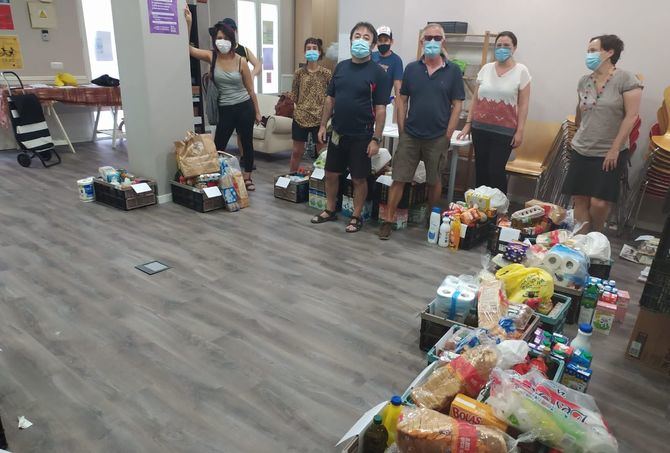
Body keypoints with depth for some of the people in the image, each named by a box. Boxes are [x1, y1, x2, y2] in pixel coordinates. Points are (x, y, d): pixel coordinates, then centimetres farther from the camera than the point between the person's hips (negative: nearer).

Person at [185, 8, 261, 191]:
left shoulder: (241, 61, -6)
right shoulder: (211, 57, -2)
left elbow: (250, 90, 0)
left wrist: (257, 112, 4)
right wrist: (188, 23, -15)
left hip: (245, 107, -1)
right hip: (225, 110, 1)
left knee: (247, 143, 11)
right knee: (218, 146, 2)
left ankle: (247, 178, 26)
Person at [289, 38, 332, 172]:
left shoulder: (326, 73, -1)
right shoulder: (299, 73, 4)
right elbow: (294, 95, 8)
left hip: (319, 118, -1)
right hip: (300, 117, 2)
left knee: (322, 152, 5)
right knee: (297, 151, 9)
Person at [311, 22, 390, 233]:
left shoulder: (377, 72, -8)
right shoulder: (341, 66, 6)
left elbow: (380, 109, -10)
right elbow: (330, 99, 12)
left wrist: (376, 139, -14)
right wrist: (323, 125, 7)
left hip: (361, 136, -5)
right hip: (338, 133, 5)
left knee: (359, 178, 6)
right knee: (331, 174, 13)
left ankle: (356, 217, 22)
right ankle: (330, 211, 31)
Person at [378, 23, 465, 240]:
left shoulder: (453, 71, -1)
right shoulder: (411, 68, 3)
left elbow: (457, 106, -1)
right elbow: (402, 101, 7)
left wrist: (447, 136, -5)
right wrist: (402, 131, 1)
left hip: (437, 138, -1)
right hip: (410, 136, 1)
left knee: (434, 181, 12)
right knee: (398, 178, 0)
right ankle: (388, 219, 9)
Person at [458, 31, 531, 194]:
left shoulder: (521, 71, -1)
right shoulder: (486, 68, 8)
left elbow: (523, 104, -2)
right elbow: (475, 99, 11)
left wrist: (520, 131, -8)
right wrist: (468, 123, 7)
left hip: (504, 131, -3)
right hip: (480, 128, 3)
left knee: (496, 171, -6)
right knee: (481, 169, 8)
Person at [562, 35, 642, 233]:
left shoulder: (626, 80, -8)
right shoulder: (584, 81, 7)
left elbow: (631, 115, -11)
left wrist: (614, 149, -14)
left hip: (609, 154, -5)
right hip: (581, 151, 5)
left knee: (599, 202, -8)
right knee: (579, 199, 2)